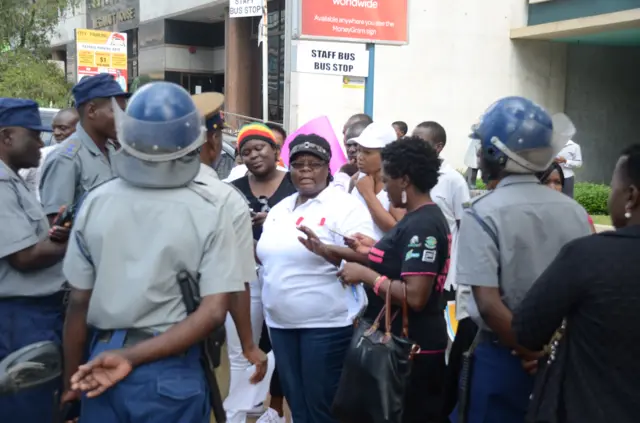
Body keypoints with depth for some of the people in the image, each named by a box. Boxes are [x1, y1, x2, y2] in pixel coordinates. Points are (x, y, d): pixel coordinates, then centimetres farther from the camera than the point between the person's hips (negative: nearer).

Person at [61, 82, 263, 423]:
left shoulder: (97, 202, -5)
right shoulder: (212, 206, -11)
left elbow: (78, 302, 1)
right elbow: (214, 311, -18)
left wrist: (71, 379, 12)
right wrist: (131, 358, -15)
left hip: (103, 362, 2)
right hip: (170, 372, -2)